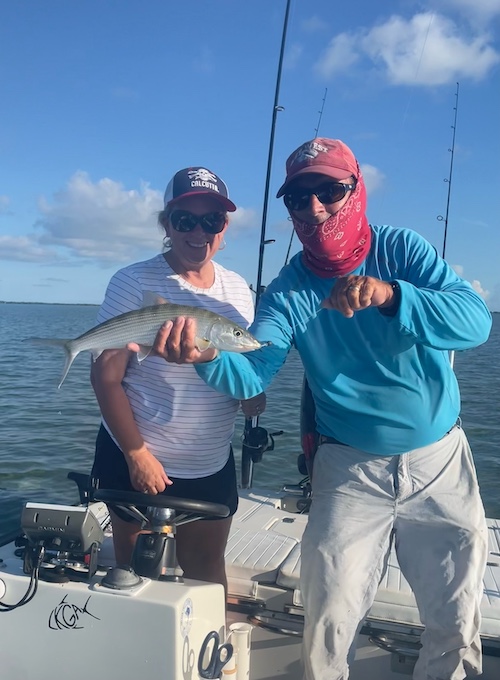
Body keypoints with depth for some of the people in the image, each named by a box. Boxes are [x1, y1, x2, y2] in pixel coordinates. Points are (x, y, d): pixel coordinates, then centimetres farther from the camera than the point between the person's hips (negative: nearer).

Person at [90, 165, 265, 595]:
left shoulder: (238, 288, 3)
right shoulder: (134, 283, -13)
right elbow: (106, 376, -13)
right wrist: (137, 454, -16)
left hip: (214, 465, 5)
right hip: (140, 460, -4)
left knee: (207, 569, 18)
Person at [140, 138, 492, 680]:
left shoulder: (401, 249, -8)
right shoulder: (288, 291, -6)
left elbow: (475, 320, -21)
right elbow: (251, 373, -18)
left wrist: (390, 295, -38)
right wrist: (207, 357, -41)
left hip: (440, 459, 1)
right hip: (350, 470, 0)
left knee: (457, 626, 13)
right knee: (328, 626, 2)